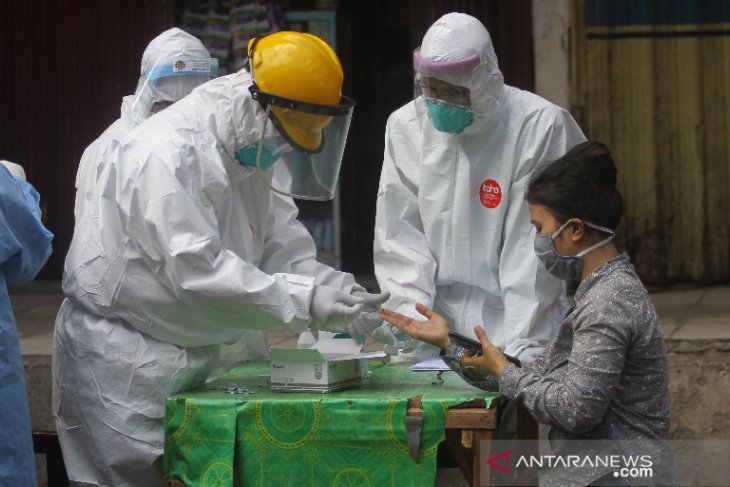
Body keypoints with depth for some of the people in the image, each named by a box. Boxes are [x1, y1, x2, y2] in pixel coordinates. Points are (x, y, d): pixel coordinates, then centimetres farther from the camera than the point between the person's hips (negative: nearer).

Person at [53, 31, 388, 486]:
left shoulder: (250, 156, 6)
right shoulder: (167, 153, -24)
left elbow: (285, 250, 3)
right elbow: (195, 270, -31)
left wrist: (341, 293, -15)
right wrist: (306, 301, -30)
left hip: (191, 356, 9)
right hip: (120, 359, -9)